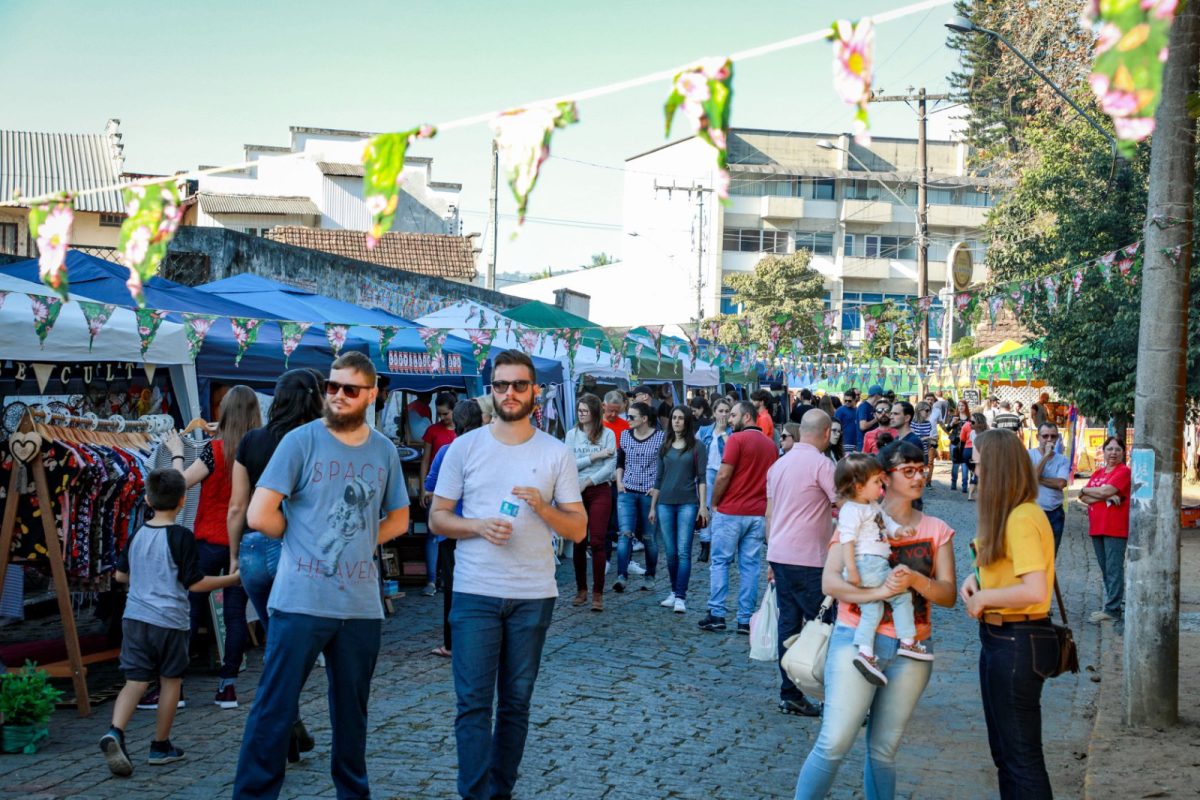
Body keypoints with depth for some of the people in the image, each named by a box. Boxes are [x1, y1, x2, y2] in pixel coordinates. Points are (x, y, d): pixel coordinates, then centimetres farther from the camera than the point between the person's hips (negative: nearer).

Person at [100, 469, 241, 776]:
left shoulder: (137, 535, 8)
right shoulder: (181, 537, -10)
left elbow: (120, 575, 19)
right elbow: (195, 583, -10)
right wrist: (230, 579, 2)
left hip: (134, 617, 4)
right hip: (169, 621, -4)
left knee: (135, 680, 3)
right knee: (170, 681, 11)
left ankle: (115, 732, -20)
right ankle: (161, 746, 19)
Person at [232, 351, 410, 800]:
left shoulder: (384, 450, 8)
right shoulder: (301, 441, -5)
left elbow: (398, 518, 21)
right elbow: (259, 516, -10)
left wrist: (359, 542, 6)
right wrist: (304, 539, 2)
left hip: (362, 605, 4)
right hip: (301, 601, -4)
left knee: (352, 709, 15)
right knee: (275, 709, -1)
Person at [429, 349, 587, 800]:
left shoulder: (557, 454, 2)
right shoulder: (465, 447, 2)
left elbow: (578, 530, 2)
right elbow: (437, 518, 4)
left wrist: (542, 507, -16)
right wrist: (478, 527, -15)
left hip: (533, 597, 1)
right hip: (475, 594, -1)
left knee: (516, 703, 9)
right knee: (474, 704, -4)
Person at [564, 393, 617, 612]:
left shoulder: (607, 434, 1)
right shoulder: (572, 434, 6)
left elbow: (610, 465, -6)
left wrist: (587, 482, -11)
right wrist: (596, 456, -11)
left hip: (599, 490, -2)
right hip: (576, 491, 2)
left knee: (597, 542, -6)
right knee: (578, 542, 6)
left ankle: (598, 594, -2)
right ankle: (581, 590, 18)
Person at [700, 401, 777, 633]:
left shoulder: (737, 439, -10)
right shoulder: (770, 444, 10)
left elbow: (724, 475, -14)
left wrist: (714, 502, -2)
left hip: (731, 511, -5)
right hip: (758, 513, 5)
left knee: (720, 561, 5)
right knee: (750, 566, 6)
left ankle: (717, 615, 2)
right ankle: (746, 619, 6)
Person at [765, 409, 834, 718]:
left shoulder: (779, 464, 13)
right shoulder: (821, 464, -11)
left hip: (779, 554, 7)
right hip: (807, 559, -7)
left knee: (788, 622, 9)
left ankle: (789, 694, 12)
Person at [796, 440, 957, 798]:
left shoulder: (937, 530, 8)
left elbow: (948, 594, 1)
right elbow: (830, 582, -10)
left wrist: (915, 580, -18)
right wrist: (877, 591, -25)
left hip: (911, 650, 3)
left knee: (884, 751, 11)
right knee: (834, 743, -8)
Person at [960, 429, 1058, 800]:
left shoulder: (1022, 518, -21)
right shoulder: (1007, 514, 10)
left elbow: (1035, 590, -30)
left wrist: (983, 597, -17)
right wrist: (976, 578, 2)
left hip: (1018, 642, -10)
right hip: (999, 638, 10)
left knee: (1021, 755, -1)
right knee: (1003, 750, 19)